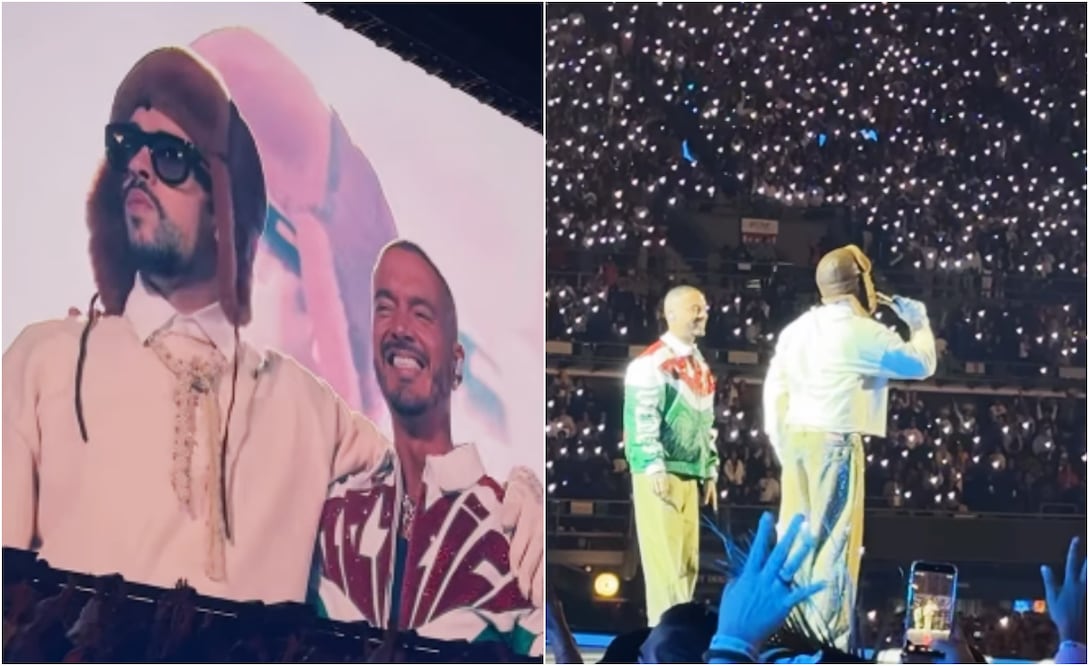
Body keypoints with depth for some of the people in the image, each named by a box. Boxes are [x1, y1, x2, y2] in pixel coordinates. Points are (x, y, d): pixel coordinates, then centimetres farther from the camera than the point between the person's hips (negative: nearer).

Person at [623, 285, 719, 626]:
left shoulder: (700, 366, 16)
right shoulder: (651, 363, -10)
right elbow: (641, 419, -16)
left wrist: (710, 471, 19)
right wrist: (656, 469, -21)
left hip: (688, 473, 8)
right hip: (660, 473, -8)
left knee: (688, 561, 8)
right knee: (664, 558, -8)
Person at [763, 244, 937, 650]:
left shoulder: (797, 328, 12)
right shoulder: (863, 333, -9)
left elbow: (774, 389, 14)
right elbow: (922, 364, -1)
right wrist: (920, 324, 17)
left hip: (796, 439, 7)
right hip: (835, 443, -7)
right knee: (832, 543, -4)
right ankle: (827, 642, -3)